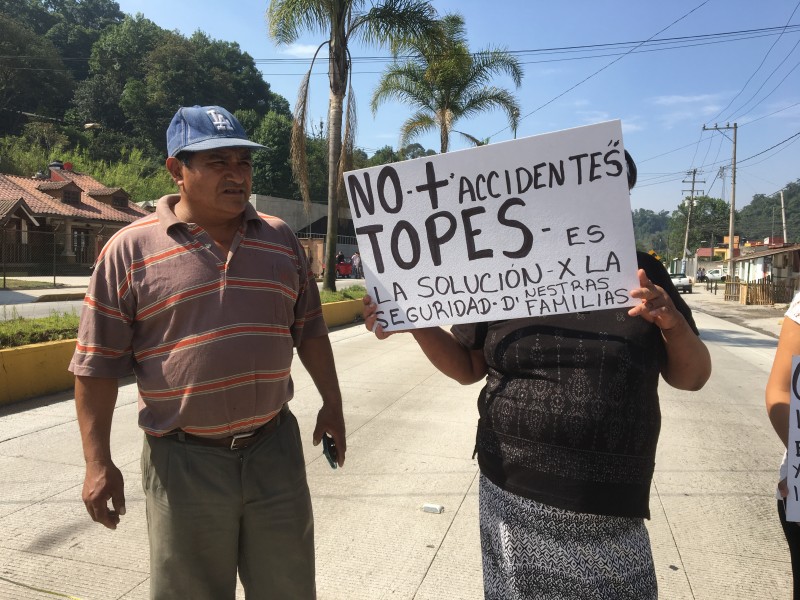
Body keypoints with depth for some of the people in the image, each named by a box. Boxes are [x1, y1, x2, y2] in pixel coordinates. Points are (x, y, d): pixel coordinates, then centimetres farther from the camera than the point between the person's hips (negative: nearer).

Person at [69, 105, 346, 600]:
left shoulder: (281, 239, 4)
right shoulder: (130, 249, -7)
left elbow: (309, 329, 12)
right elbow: (99, 363, -4)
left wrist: (332, 405, 11)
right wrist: (99, 463, -6)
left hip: (275, 447, 3)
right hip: (184, 460, -3)